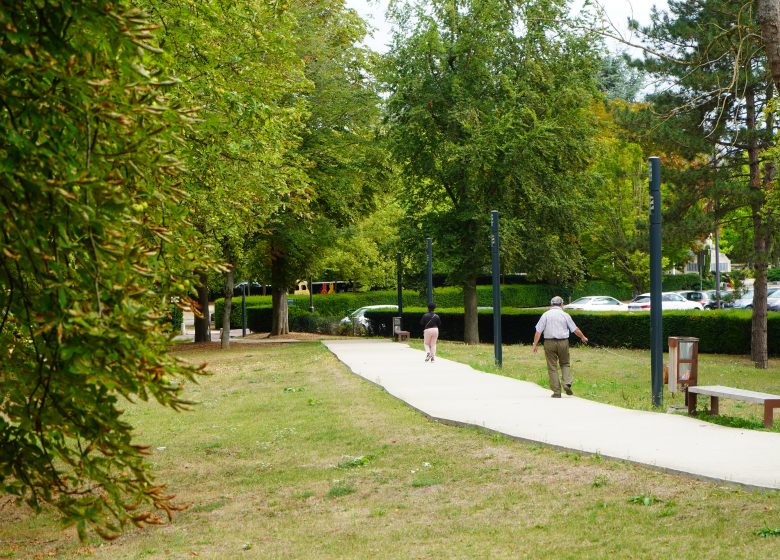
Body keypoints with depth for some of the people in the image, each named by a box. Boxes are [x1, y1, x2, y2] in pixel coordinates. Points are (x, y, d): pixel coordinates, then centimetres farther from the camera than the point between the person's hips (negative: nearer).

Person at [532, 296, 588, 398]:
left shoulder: (546, 315, 1)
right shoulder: (565, 315, 2)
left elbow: (538, 331, -4)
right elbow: (575, 329, 10)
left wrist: (535, 344, -1)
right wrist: (583, 337, 27)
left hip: (549, 342, 0)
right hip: (563, 342, 0)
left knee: (552, 367, 4)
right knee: (565, 364, 18)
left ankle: (556, 392, 3)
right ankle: (567, 383, -3)